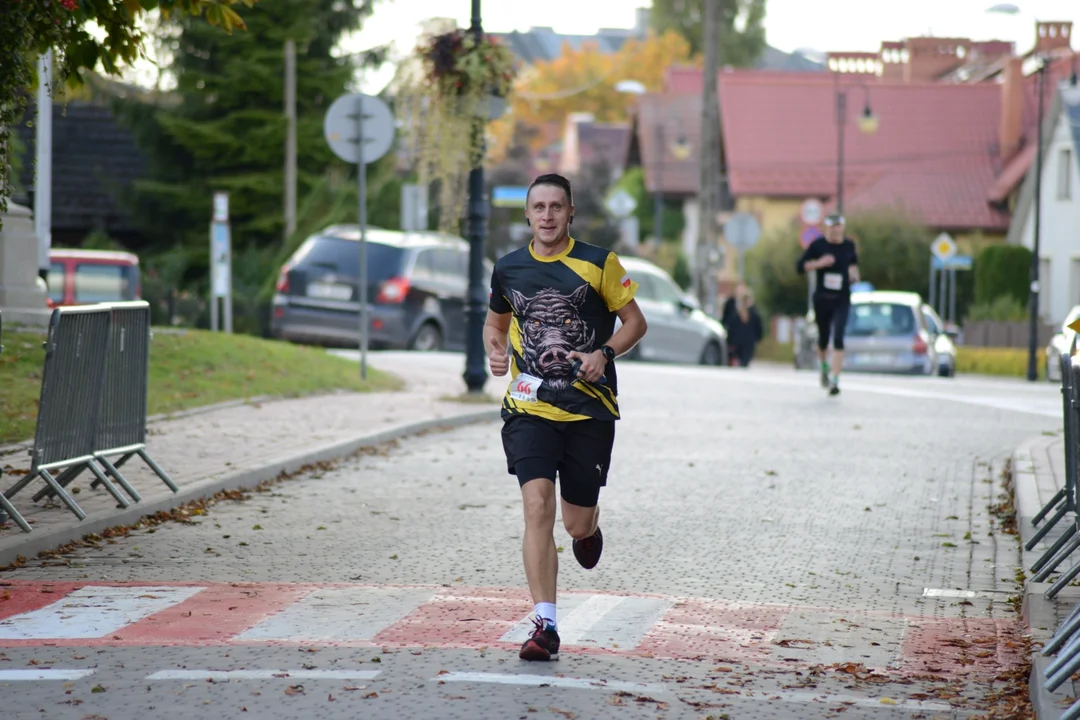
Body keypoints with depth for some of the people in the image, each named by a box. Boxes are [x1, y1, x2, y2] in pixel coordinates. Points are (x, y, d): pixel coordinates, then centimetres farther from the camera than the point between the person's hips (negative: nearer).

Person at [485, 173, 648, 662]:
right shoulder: (509, 269, 6)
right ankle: (545, 626, -17)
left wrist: (604, 354, -13)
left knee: (576, 522, 6)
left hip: (589, 407, -1)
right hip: (530, 406, 1)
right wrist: (495, 352, 1)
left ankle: (589, 526, 48)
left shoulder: (598, 264, -1)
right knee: (537, 506, -17)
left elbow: (635, 322, 5)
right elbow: (496, 322, 23)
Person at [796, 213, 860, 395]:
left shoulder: (848, 245, 4)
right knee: (823, 339, 12)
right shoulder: (817, 245, -4)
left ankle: (834, 380, -19)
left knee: (838, 338, -15)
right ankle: (825, 367, 43)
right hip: (822, 298, 0)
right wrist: (819, 263, -20)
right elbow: (800, 266, -6)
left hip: (842, 300, 0)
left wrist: (854, 272, 6)